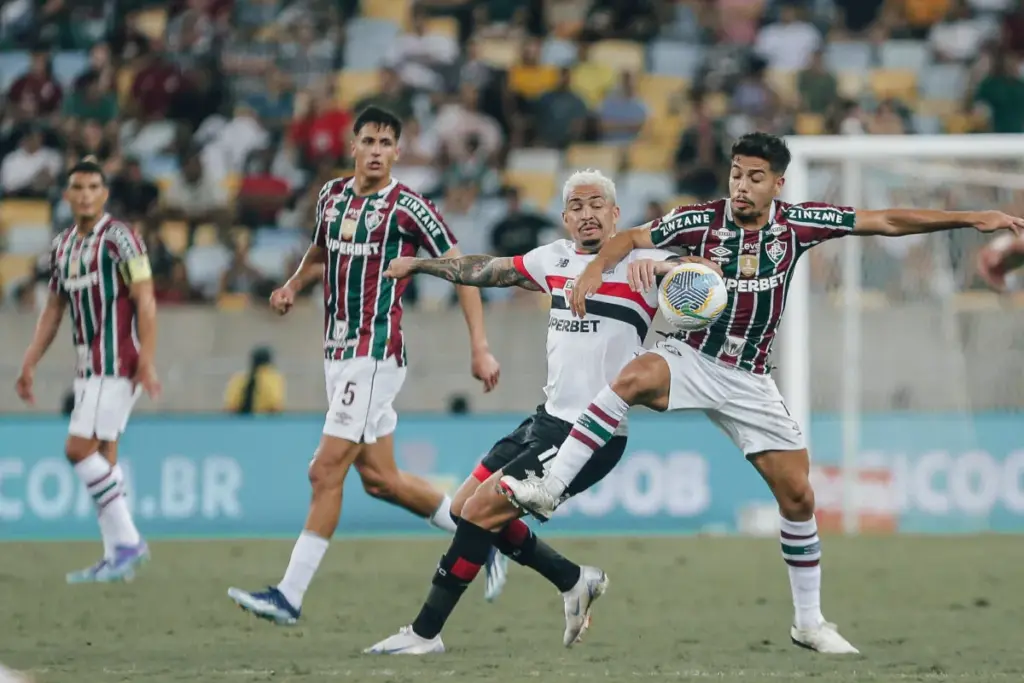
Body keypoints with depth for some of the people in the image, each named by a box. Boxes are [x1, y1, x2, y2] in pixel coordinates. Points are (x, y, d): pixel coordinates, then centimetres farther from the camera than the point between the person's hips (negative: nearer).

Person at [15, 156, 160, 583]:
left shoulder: (118, 237, -9)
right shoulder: (62, 246, 14)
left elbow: (145, 300, -14)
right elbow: (54, 309, 21)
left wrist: (147, 361, -21)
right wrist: (30, 363, 16)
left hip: (117, 362, -8)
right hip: (90, 365, 8)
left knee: (80, 449, -14)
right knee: (101, 458, 5)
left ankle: (127, 542, -10)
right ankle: (116, 557, 6)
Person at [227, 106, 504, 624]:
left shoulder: (408, 208, -9)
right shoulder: (332, 194, 11)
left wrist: (480, 348, -11)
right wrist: (294, 285, 10)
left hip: (374, 356, -8)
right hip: (336, 353, 8)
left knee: (325, 472, -10)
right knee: (378, 478, 12)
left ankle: (290, 595, -7)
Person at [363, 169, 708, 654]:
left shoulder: (640, 264, -12)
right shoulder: (556, 259, 9)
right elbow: (488, 270, 23)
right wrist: (418, 264, 33)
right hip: (549, 419, 8)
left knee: (479, 510, -12)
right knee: (465, 506, 11)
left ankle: (425, 633, -2)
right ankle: (574, 581, 22)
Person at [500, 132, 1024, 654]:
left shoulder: (797, 223, -3)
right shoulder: (701, 220, -9)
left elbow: (887, 222, 0)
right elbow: (631, 238, -4)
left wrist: (970, 219, -2)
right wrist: (594, 270, -26)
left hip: (747, 381, 3)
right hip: (691, 357, -2)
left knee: (798, 496, 0)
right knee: (634, 378, -37)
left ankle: (809, 623, 16)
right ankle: (549, 489, -33)